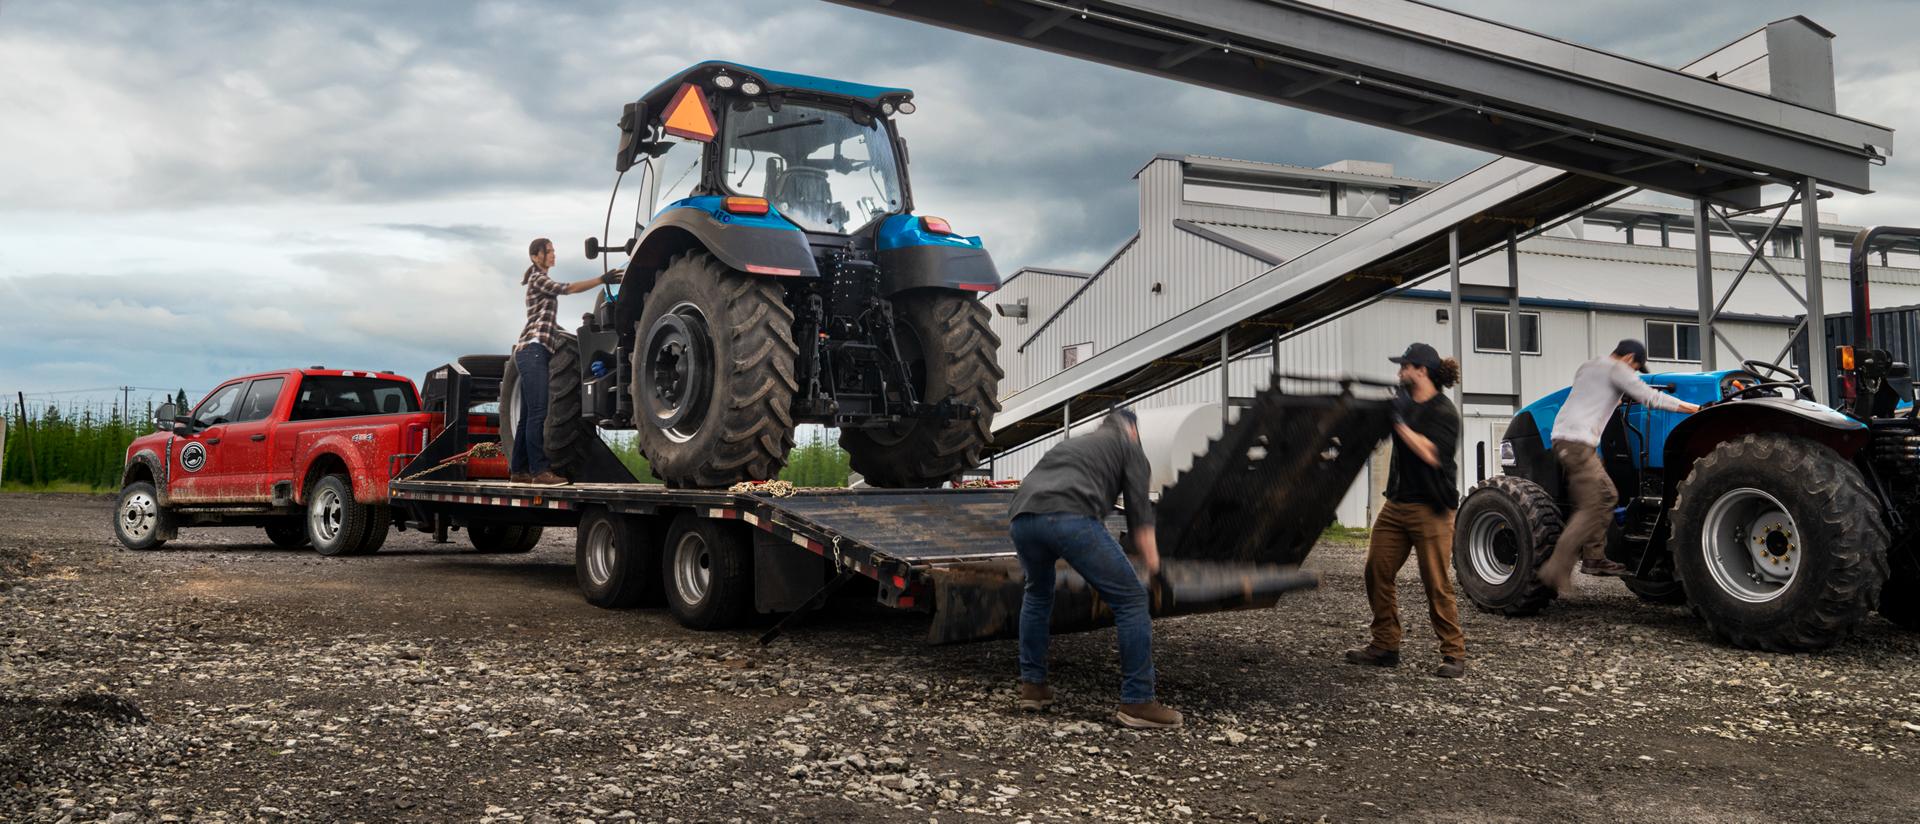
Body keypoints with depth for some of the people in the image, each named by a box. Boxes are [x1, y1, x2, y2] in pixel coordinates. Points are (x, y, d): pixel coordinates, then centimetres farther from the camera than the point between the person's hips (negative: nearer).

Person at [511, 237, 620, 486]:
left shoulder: (543, 283, 27)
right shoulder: (538, 279, -1)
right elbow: (567, 288, -17)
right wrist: (602, 279, -27)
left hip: (533, 351, 10)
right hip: (533, 349, -10)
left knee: (528, 416, 8)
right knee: (538, 412, -16)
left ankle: (518, 470, 9)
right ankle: (539, 470, -22)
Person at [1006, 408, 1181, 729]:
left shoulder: (1072, 444, 41)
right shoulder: (1128, 446, 24)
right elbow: (1138, 508, 13)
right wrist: (1151, 558, 25)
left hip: (1022, 516, 6)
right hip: (1070, 518, -6)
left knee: (1038, 593, 33)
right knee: (1130, 599, 5)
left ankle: (1032, 685, 33)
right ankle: (1137, 702, 6)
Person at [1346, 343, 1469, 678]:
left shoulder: (1443, 412, -12)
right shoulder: (1402, 402, 10)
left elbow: (1432, 454, -24)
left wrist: (1399, 422, -22)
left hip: (1430, 510, -8)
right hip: (1396, 504, 8)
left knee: (1436, 584, -6)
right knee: (1377, 572, 6)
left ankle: (1454, 654, 4)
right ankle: (1385, 645, 15)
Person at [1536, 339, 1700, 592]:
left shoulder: (1586, 367, 24)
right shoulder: (1616, 368, -2)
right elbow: (1650, 397, -6)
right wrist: (1694, 408, -1)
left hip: (1566, 440, 10)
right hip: (1576, 441, -10)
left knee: (1607, 496, 15)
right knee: (1591, 509, -12)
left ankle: (1594, 558, 15)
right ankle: (1557, 569, -18)